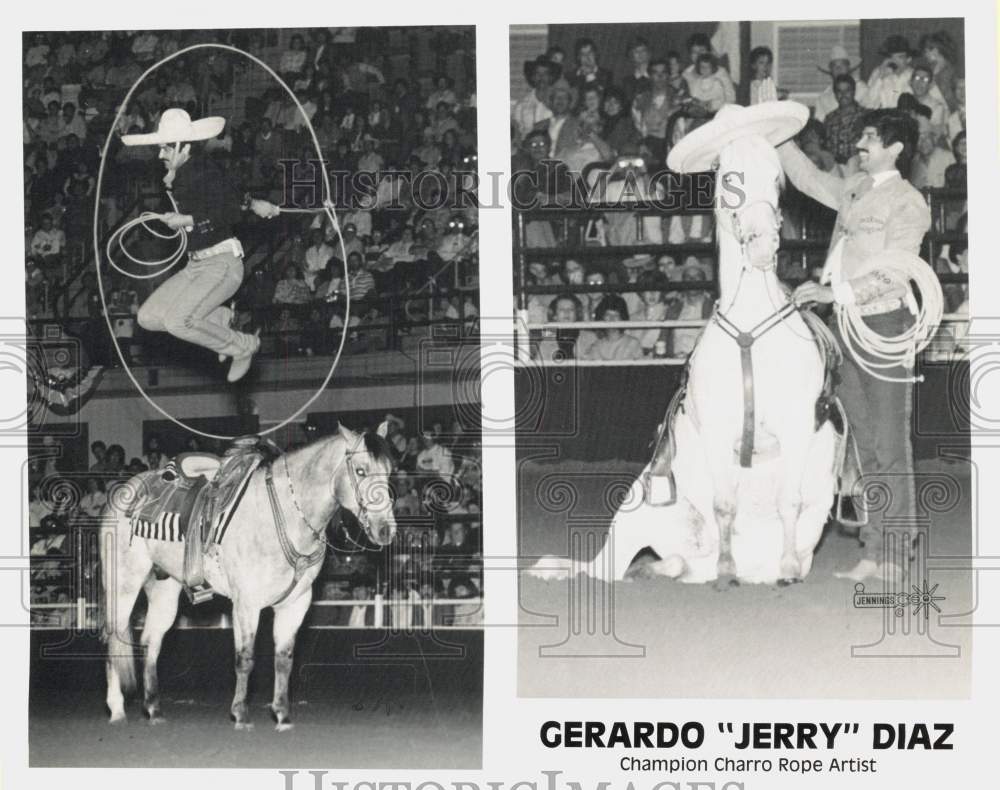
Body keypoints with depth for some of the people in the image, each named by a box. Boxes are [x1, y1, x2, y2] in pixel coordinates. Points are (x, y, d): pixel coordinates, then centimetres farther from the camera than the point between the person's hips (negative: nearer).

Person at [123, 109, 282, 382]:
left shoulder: (204, 170, -15)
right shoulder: (178, 175, 11)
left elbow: (230, 213, -23)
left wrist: (187, 221, -23)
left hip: (222, 264, -9)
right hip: (195, 266, 9)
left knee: (177, 321, -24)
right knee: (148, 317, 3)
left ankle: (243, 346, -2)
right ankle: (221, 318, 16)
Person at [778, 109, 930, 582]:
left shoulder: (908, 203, -8)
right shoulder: (855, 188, 14)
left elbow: (892, 274, -16)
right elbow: (810, 180, 30)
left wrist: (835, 292, -22)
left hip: (884, 324, -7)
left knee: (889, 446, -4)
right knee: (865, 444, 9)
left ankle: (892, 556, -1)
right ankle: (874, 551, 13)